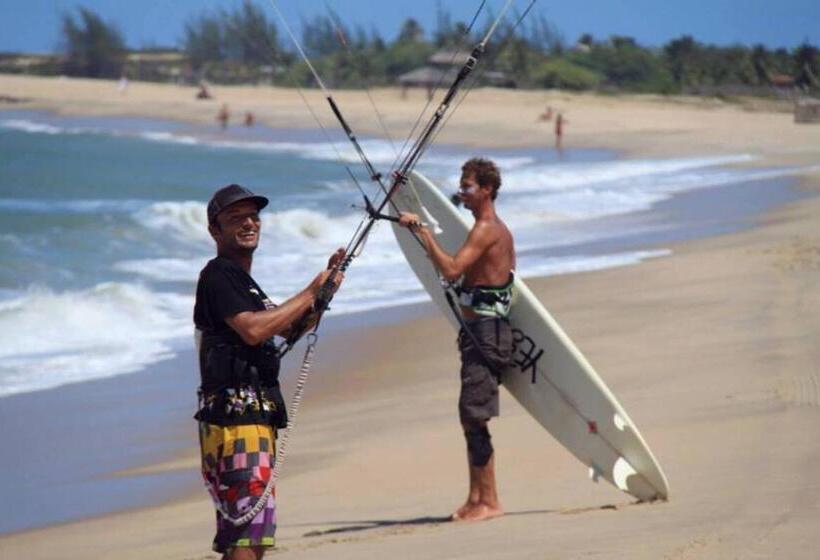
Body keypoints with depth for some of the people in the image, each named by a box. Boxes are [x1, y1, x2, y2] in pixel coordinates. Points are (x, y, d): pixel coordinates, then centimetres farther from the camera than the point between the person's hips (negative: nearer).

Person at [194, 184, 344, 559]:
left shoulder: (241, 280, 23)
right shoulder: (217, 275, -8)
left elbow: (290, 328, 30)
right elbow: (253, 329, -21)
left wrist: (325, 287, 16)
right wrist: (310, 294, -13)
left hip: (254, 418, 11)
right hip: (236, 418, -11)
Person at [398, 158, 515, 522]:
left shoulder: (486, 229, -14)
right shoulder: (500, 231, 18)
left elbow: (452, 270, -26)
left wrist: (423, 233, -22)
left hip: (484, 331, -11)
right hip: (483, 331, 11)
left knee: (473, 416, -10)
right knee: (471, 417, 13)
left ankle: (489, 501, -9)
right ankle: (476, 498, 17)